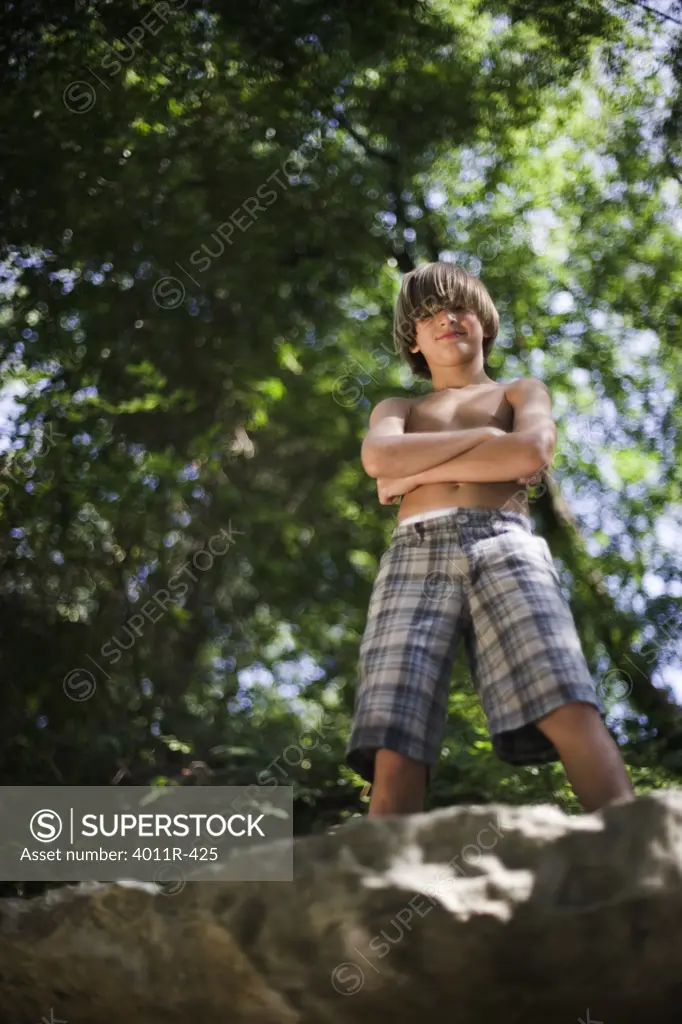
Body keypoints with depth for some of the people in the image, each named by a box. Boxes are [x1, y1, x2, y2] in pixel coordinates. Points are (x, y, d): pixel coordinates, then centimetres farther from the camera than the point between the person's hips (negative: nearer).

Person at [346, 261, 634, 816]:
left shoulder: (523, 391, 28)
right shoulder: (396, 409, 33)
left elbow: (531, 453, 2)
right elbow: (379, 458, 6)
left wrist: (415, 472, 6)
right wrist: (485, 436, 6)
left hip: (505, 548, -1)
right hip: (415, 558, 1)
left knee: (572, 713, -26)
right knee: (395, 756, -19)